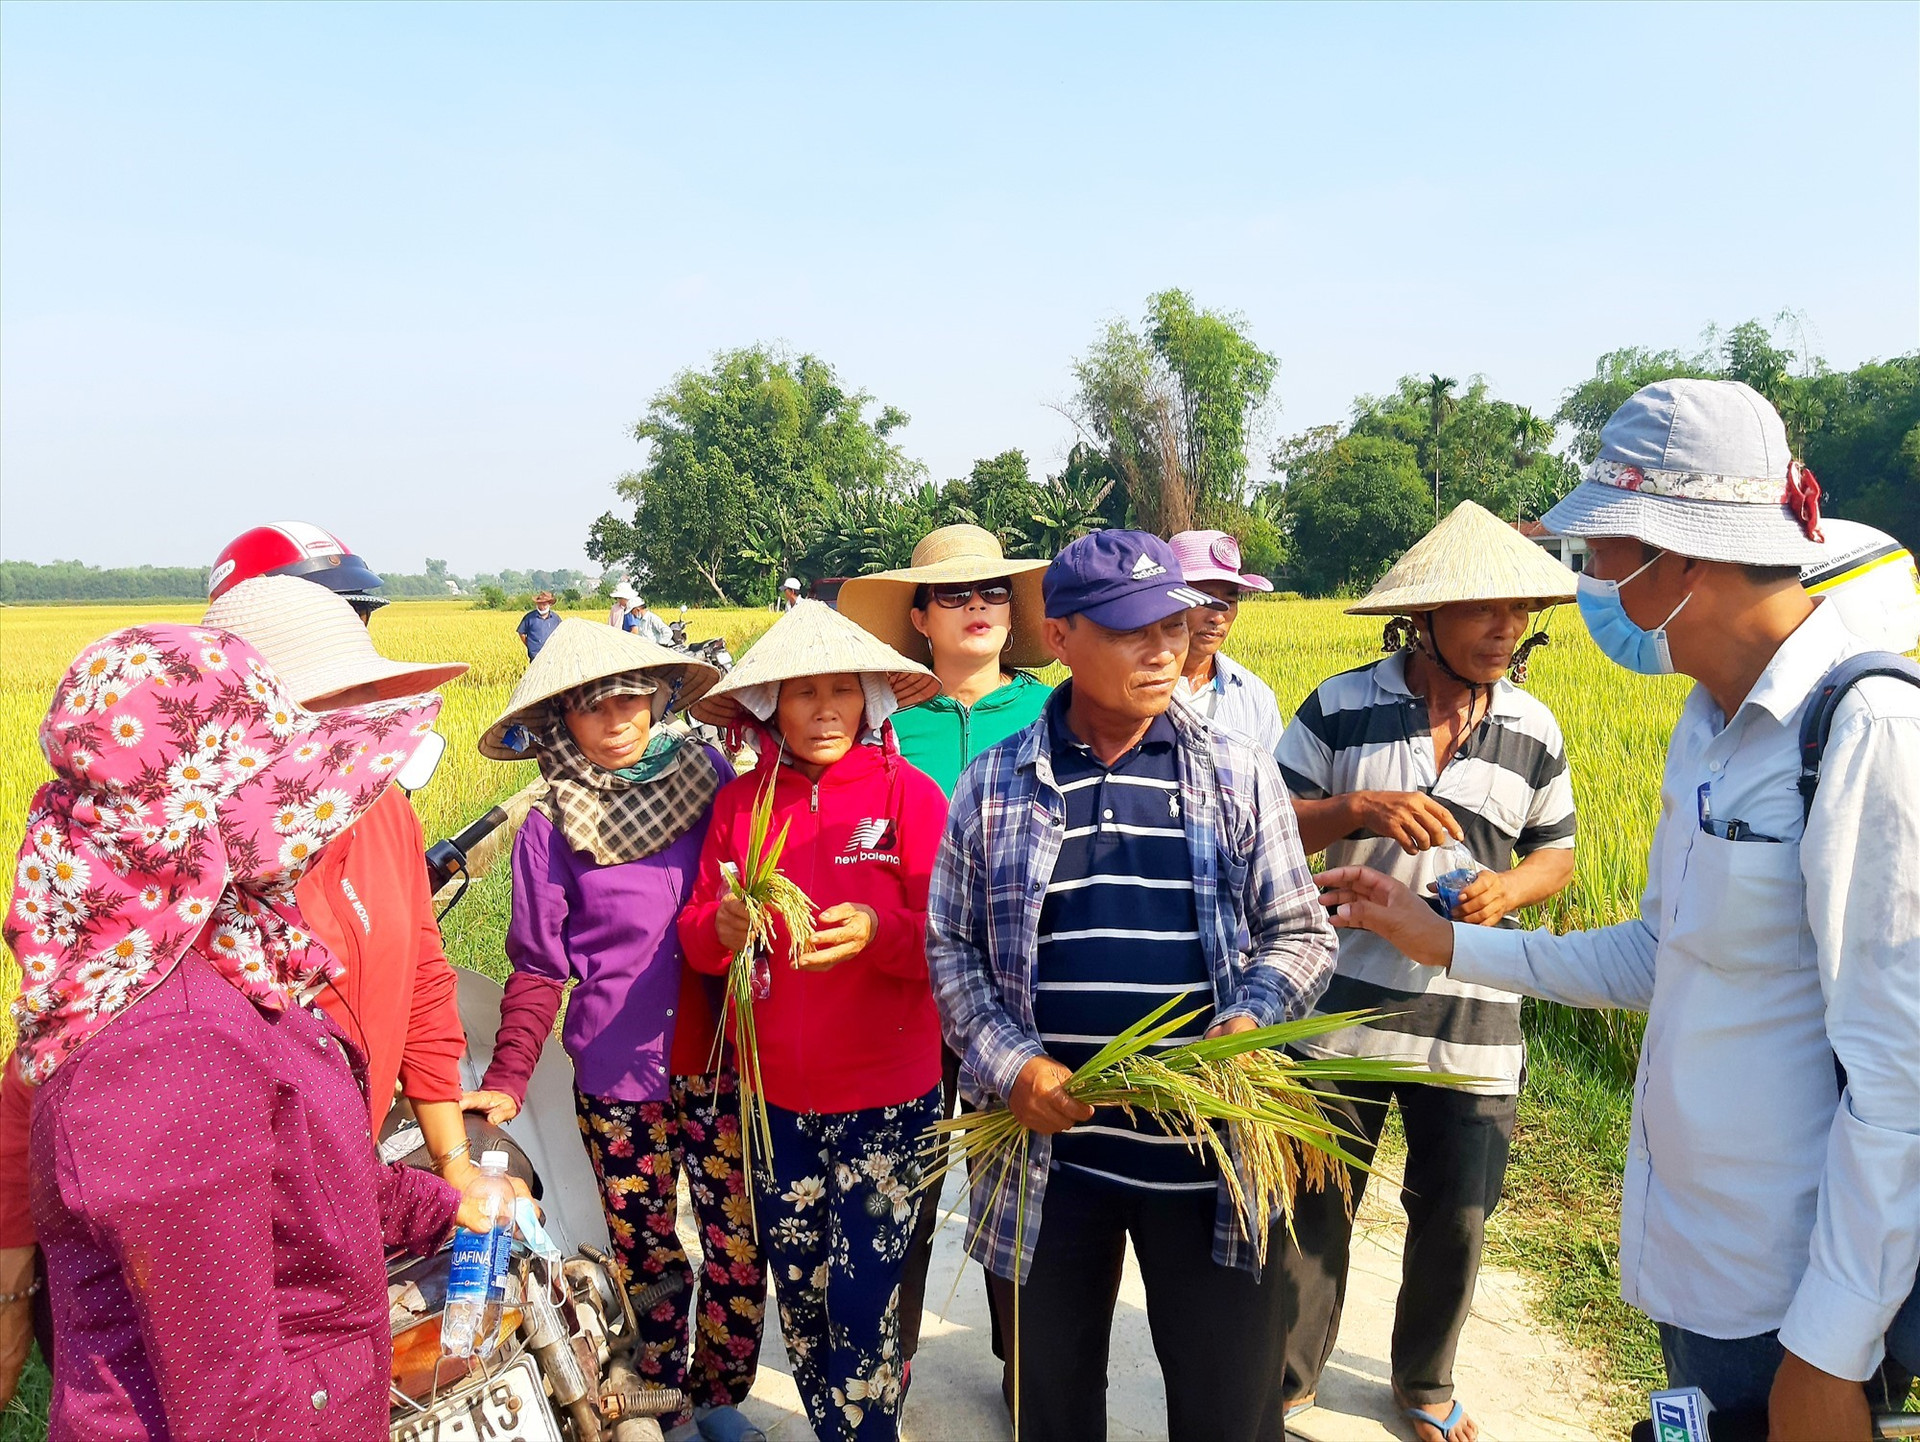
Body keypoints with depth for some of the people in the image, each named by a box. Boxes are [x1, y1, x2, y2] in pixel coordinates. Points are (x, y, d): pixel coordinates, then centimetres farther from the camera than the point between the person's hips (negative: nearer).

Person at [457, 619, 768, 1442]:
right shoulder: (551, 829, -5)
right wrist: (505, 1081, -8)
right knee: (646, 1257, 12)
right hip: (617, 1075, -1)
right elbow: (539, 969, 0)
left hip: (722, 1064, 1)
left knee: (738, 1248, 8)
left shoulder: (709, 778, -2)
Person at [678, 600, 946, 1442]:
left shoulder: (909, 794, -7)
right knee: (798, 1290, 15)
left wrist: (880, 930, -27)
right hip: (776, 1092, 3)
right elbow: (697, 938, 5)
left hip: (885, 1093, -3)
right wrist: (723, 928, -17)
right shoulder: (739, 803, 2)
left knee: (861, 1297, 1)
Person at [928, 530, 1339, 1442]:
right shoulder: (994, 785, 0)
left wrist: (1249, 1020, -14)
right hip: (1049, 1149, 1)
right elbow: (950, 946, 5)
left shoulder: (1237, 774, 0)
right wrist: (1012, 1066, -9)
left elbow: (1300, 932, 5)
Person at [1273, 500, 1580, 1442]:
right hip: (1341, 1014, -2)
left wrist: (1511, 889, -10)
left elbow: (1556, 851, 12)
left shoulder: (1533, 731, 2)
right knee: (1312, 1210, 10)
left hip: (1473, 1032, 2)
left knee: (1456, 1223, 14)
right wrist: (1358, 808, -22)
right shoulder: (1341, 708, -6)